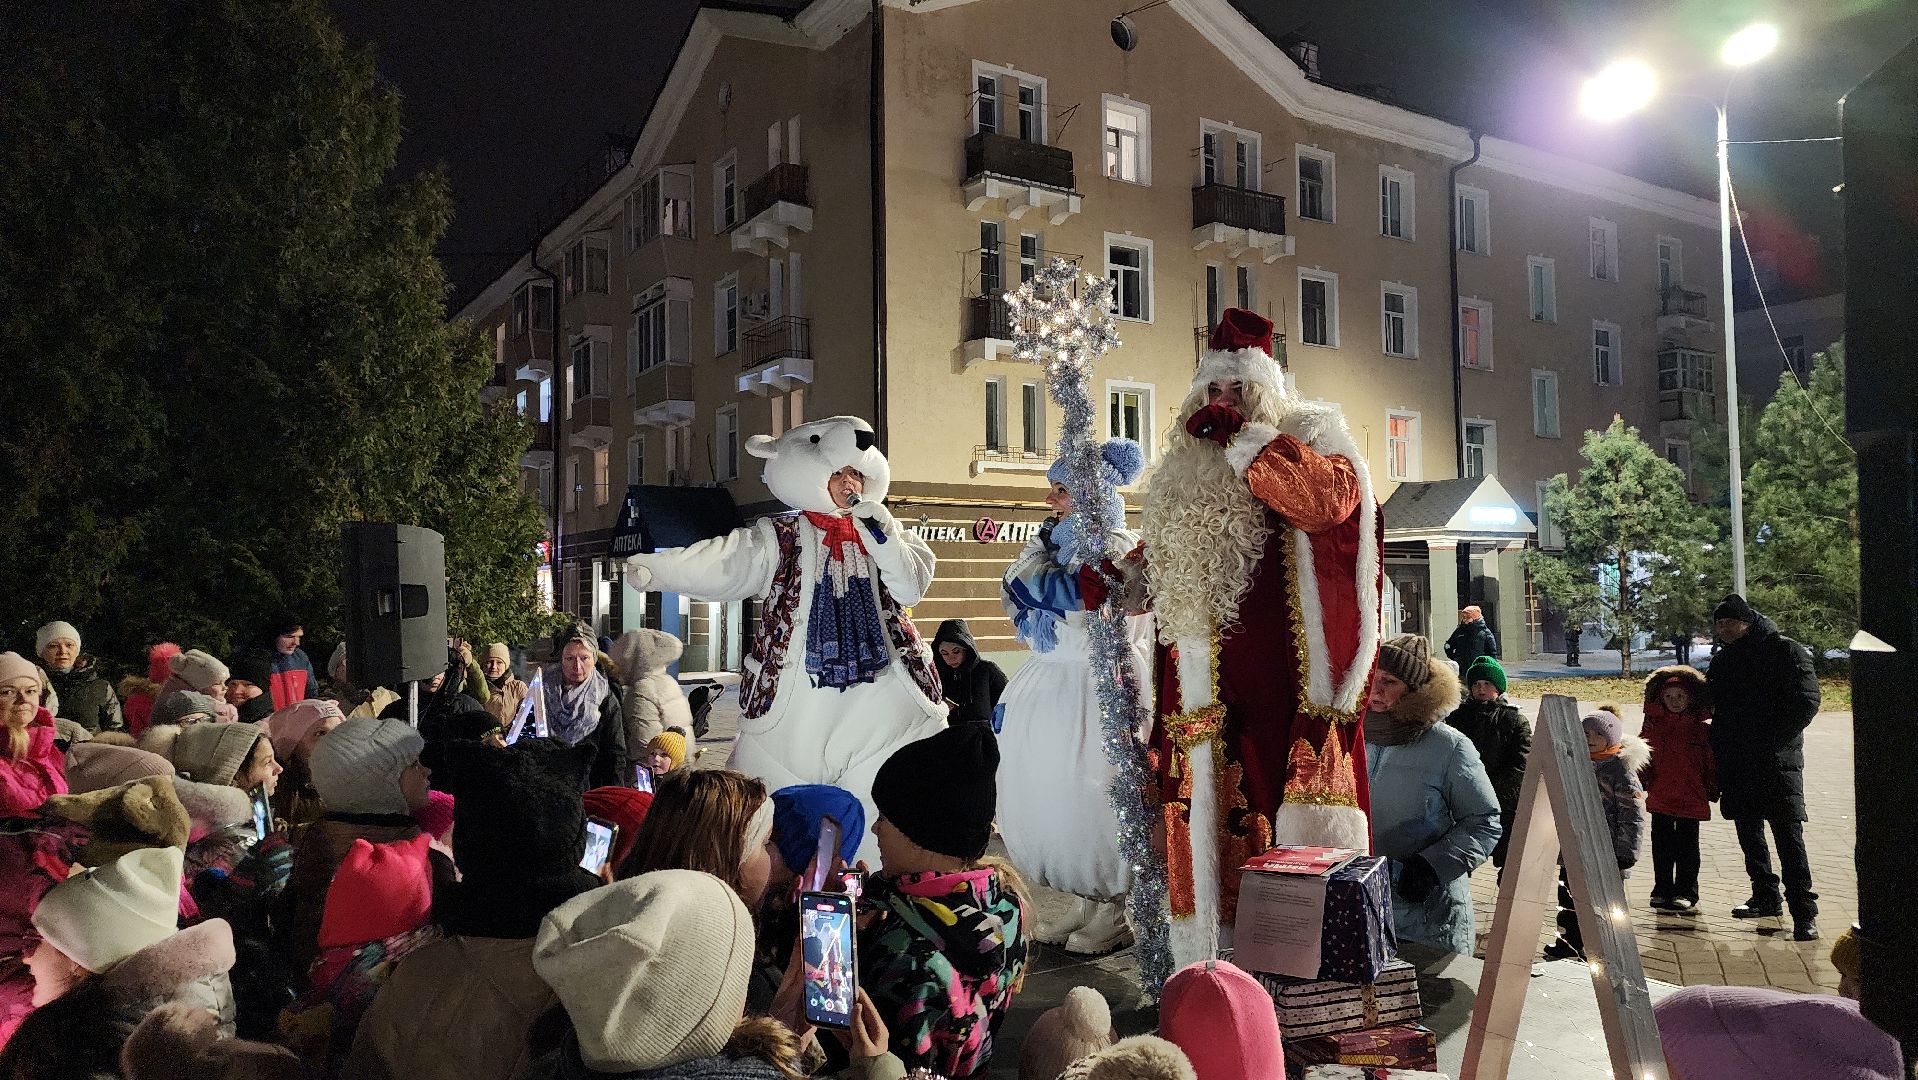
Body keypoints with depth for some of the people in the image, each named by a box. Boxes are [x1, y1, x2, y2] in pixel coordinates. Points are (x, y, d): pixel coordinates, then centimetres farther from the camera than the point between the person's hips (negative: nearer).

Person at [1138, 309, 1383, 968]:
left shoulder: (1308, 440, 5)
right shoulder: (1185, 473, 22)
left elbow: (1330, 496, -17)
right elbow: (1162, 559, 33)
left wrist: (1244, 437, -15)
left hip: (1288, 678, -5)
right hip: (1208, 684, 5)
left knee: (1294, 807, -8)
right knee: (1213, 811, 3)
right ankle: (1212, 969, 10)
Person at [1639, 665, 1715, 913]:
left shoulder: (1702, 727, -3)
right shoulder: (1653, 725, 3)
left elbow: (1711, 761, 1)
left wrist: (1713, 789, 0)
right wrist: (1641, 781, 2)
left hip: (1691, 799, -2)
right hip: (1659, 797, 2)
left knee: (1687, 846, 5)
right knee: (1661, 845, 9)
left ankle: (1686, 892, 14)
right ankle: (1662, 890, 20)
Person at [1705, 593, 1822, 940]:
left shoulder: (1785, 651, -3)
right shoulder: (1723, 661, 16)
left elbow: (1806, 703, -9)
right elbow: (1713, 707, 21)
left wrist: (1772, 740, -15)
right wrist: (1719, 749, 9)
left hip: (1777, 759, -7)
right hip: (1736, 762, 7)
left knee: (1788, 832, -12)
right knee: (1748, 831, 12)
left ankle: (1804, 911, -11)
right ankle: (1766, 897, 24)